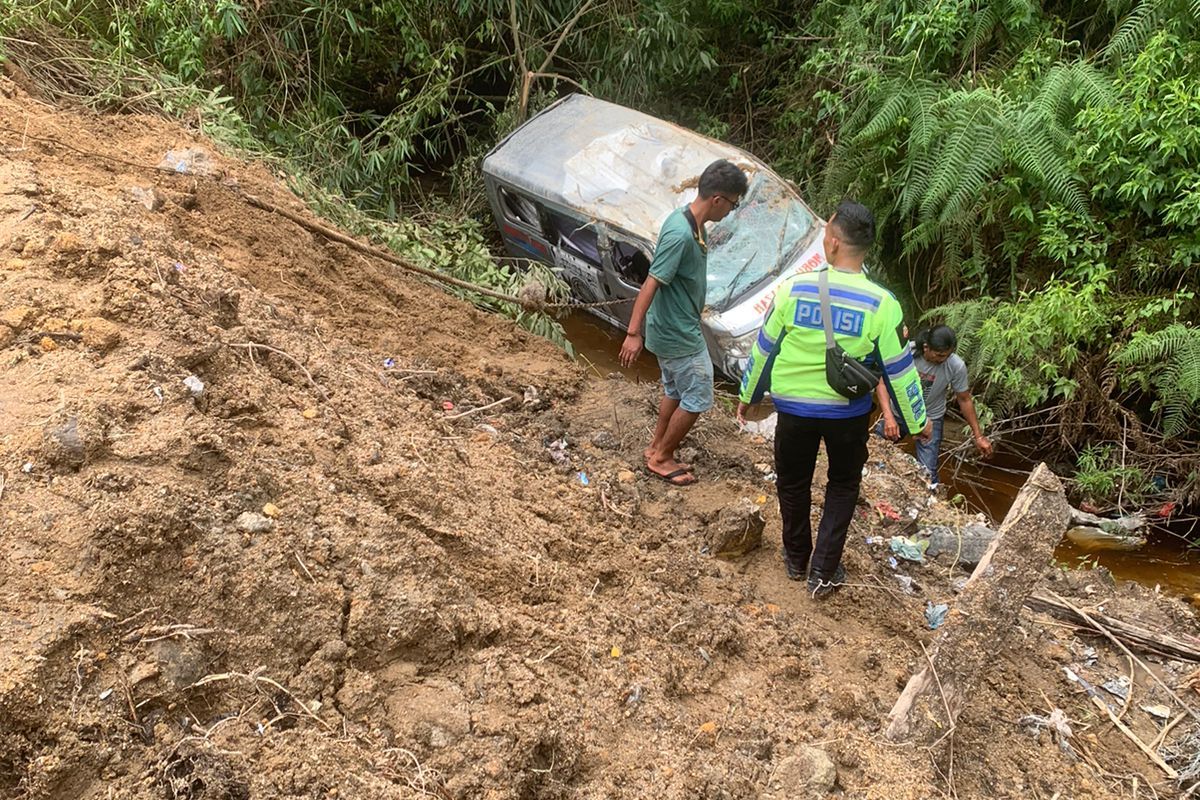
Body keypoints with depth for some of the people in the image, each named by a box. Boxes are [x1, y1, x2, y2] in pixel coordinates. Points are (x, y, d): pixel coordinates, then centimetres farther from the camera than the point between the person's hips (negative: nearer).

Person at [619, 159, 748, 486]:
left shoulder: (690, 222, 1)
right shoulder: (681, 234, -29)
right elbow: (651, 284, -29)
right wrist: (633, 333, -29)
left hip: (673, 328, 10)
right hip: (679, 334, -10)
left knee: (675, 390, 23)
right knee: (698, 398, 3)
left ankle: (657, 448, 37)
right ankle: (661, 457, 17)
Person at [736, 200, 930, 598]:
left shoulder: (795, 289, -16)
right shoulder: (881, 304, -18)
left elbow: (764, 348, -5)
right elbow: (899, 369, -10)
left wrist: (748, 395, 11)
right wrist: (917, 420, 5)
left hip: (795, 408, 0)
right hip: (849, 413, 0)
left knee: (793, 483, 22)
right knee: (843, 486, 21)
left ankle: (797, 559, 39)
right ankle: (824, 572, 20)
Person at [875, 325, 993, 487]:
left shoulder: (956, 366, -24)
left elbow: (964, 400, -9)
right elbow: (882, 381, -25)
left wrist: (979, 436, -6)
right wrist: (888, 417, -40)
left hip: (930, 418, -1)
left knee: (927, 474, -9)